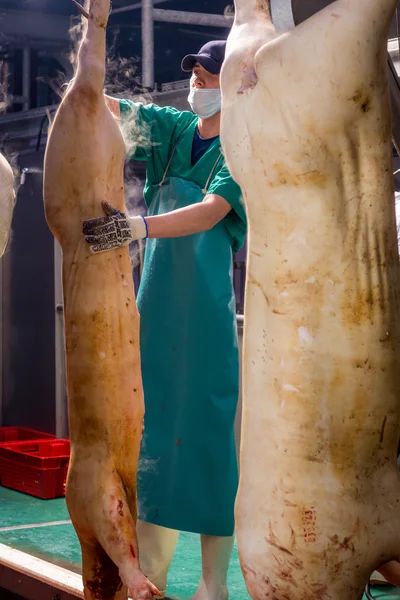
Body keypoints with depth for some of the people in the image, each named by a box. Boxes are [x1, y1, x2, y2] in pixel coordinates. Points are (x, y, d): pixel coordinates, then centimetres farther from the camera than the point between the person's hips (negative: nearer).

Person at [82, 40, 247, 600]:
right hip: (155, 301, 5)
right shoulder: (172, 127, 12)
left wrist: (137, 227, -32)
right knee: (151, 427, 6)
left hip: (207, 307, -5)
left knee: (207, 431, -5)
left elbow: (211, 211, -19)